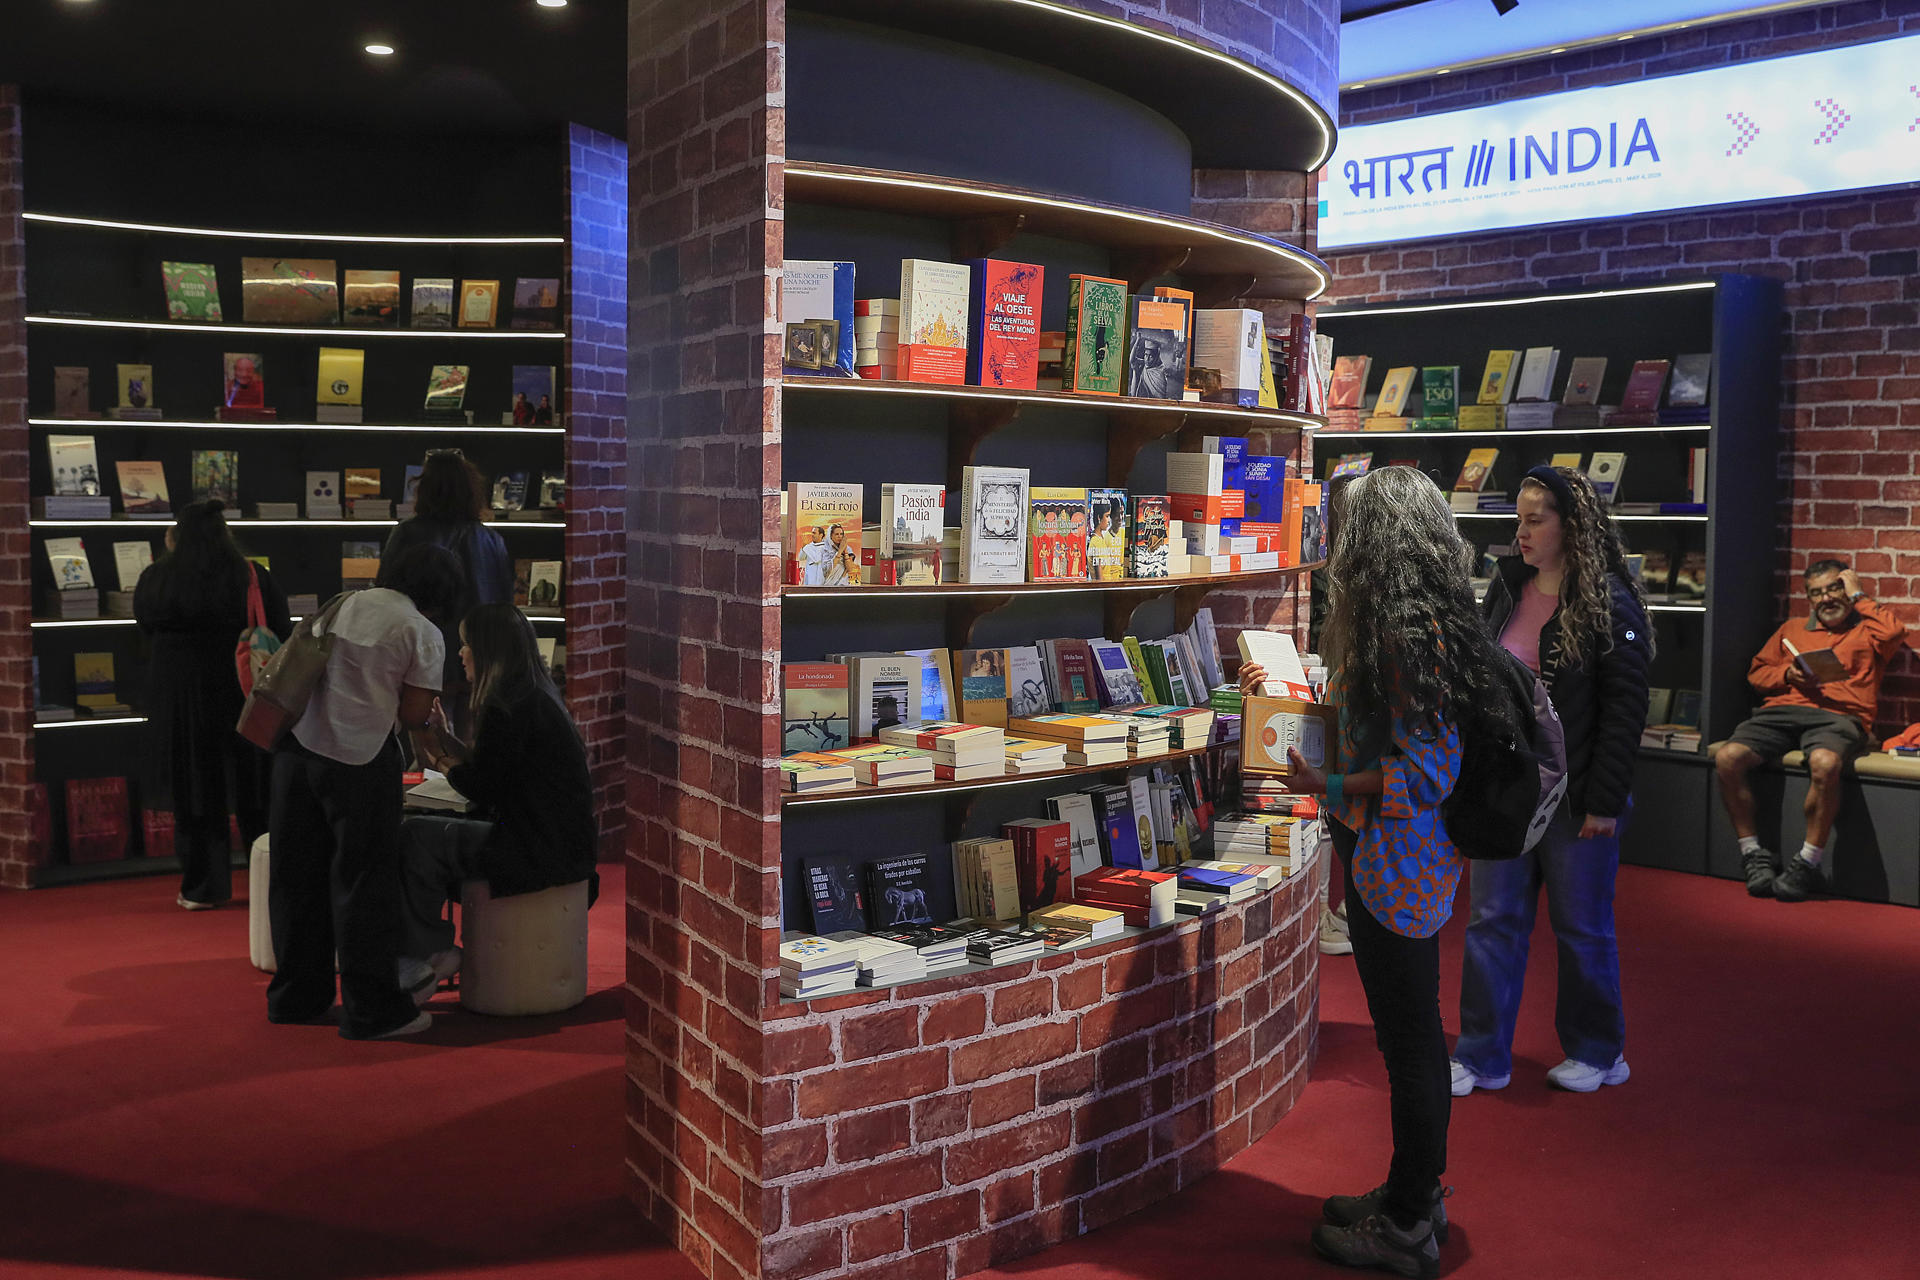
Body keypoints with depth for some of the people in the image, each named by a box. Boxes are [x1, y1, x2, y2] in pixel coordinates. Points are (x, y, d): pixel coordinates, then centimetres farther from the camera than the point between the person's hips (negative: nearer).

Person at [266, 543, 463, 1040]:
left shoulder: (342, 604, 11)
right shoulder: (423, 633, -4)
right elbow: (413, 714, -5)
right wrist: (426, 723, 17)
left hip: (299, 744, 6)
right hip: (359, 757, -6)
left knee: (298, 873, 14)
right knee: (362, 882, 3)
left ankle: (297, 995, 27)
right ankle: (371, 1009, 10)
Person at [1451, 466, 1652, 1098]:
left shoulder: (1609, 605, -12)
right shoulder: (1506, 588, 7)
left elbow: (1625, 709, -14)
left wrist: (1604, 801, -16)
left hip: (1574, 795, -5)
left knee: (1583, 928, 9)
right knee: (1493, 921, 8)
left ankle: (1598, 1053, 29)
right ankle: (1481, 1057, 17)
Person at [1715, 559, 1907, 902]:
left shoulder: (1866, 629, 20)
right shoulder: (1792, 629, 30)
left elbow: (1894, 632, -4)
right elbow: (1757, 671, 26)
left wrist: (1858, 596, 9)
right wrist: (1788, 673, 4)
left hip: (1836, 716, -3)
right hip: (1781, 712, 4)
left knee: (1824, 764, -39)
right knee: (1727, 758, -25)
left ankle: (1807, 863, -24)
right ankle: (1753, 854, -15)